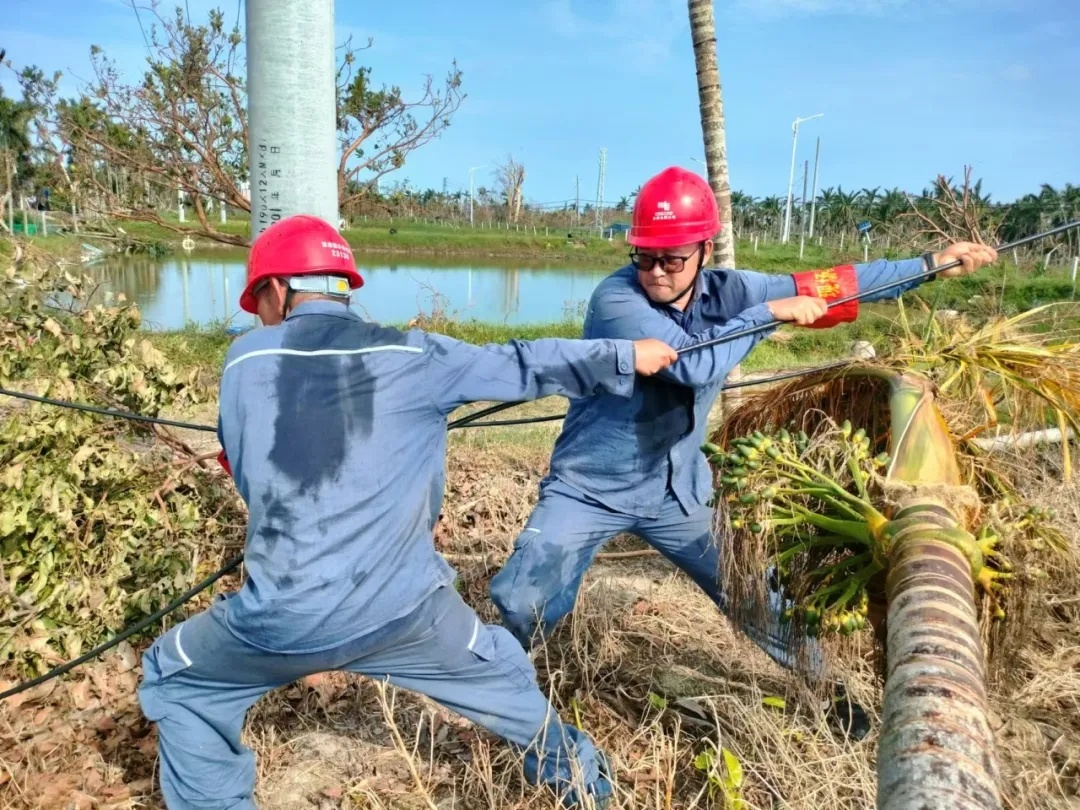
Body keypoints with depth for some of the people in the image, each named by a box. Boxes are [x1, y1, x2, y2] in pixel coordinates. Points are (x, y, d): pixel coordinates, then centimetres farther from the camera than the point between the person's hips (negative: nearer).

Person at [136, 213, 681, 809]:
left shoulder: (245, 360, 2)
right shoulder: (411, 356, 0)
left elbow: (246, 475, 12)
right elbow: (520, 366, 7)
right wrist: (626, 356, 19)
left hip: (286, 618, 0)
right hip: (405, 606, 1)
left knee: (176, 684, 29)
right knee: (504, 680, 27)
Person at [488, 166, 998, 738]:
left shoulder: (725, 290, -7)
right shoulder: (616, 300, -24)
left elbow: (830, 285, -1)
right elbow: (697, 364, -33)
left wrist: (931, 263, -1)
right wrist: (771, 311, -22)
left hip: (678, 490, 5)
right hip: (589, 489, -4)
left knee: (763, 600, 14)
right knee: (520, 607, -10)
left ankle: (827, 690, 39)